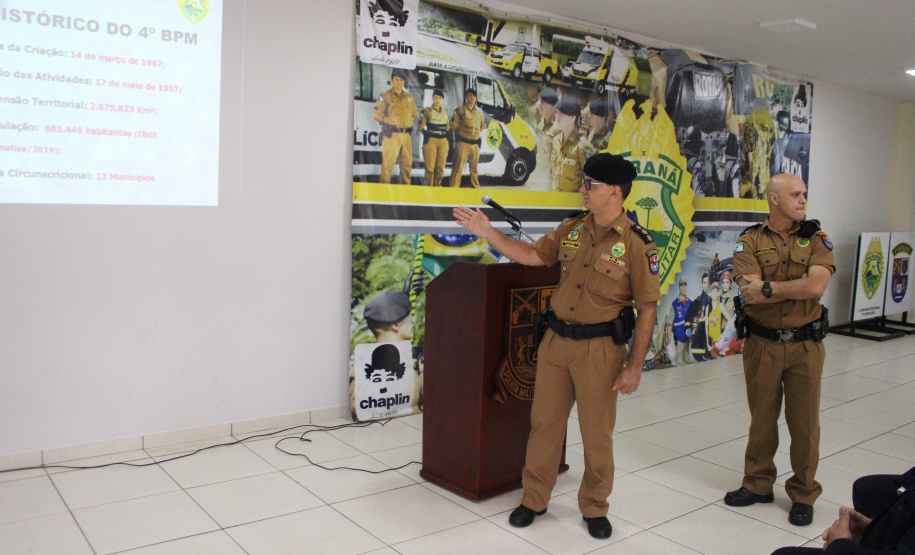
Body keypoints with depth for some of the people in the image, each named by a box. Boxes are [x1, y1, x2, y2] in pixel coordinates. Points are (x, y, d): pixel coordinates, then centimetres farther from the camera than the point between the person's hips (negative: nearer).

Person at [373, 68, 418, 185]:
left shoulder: (409, 97, 16)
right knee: (388, 163, -8)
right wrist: (387, 122, -4)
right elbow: (375, 115, 1)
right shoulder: (385, 96, 2)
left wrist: (408, 122, 11)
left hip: (406, 134, 5)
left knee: (407, 163, 8)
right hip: (391, 134, -5)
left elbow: (414, 114, 27)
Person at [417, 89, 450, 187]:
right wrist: (425, 133, -14)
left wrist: (448, 136, 8)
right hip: (431, 141, -4)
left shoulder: (445, 112, 18)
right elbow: (421, 126, 2)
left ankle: (437, 185, 12)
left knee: (440, 167, 0)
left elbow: (448, 127, 25)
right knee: (430, 166, -7)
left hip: (443, 142, 4)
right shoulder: (427, 111, 7)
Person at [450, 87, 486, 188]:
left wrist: (478, 133, 14)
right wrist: (460, 133, 0)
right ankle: (454, 186, -11)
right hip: (463, 142, -5)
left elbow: (483, 125, 26)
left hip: (475, 143, 5)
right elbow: (453, 124, -1)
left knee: (474, 166, 13)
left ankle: (476, 187, 22)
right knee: (458, 166, -11)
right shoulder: (461, 109, -1)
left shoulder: (479, 111, 14)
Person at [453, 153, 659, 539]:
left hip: (599, 348, -4)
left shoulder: (637, 244, -11)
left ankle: (594, 508, 30)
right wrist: (489, 233, 2)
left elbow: (647, 309, -10)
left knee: (596, 433, 9)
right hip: (556, 340, 5)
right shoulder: (572, 229, 5)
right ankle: (534, 499, 30)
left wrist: (634, 366, -13)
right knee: (544, 422, 13)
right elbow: (533, 255, 11)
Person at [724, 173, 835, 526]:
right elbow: (751, 295, -16)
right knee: (762, 418, 12)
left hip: (805, 345, 0)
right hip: (762, 344, 0)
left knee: (804, 421, 8)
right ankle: (758, 484, 29)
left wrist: (767, 288, -16)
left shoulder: (816, 239, 1)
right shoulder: (750, 241, -2)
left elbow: (817, 286, -17)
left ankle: (803, 493, 24)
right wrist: (799, 287, -14)